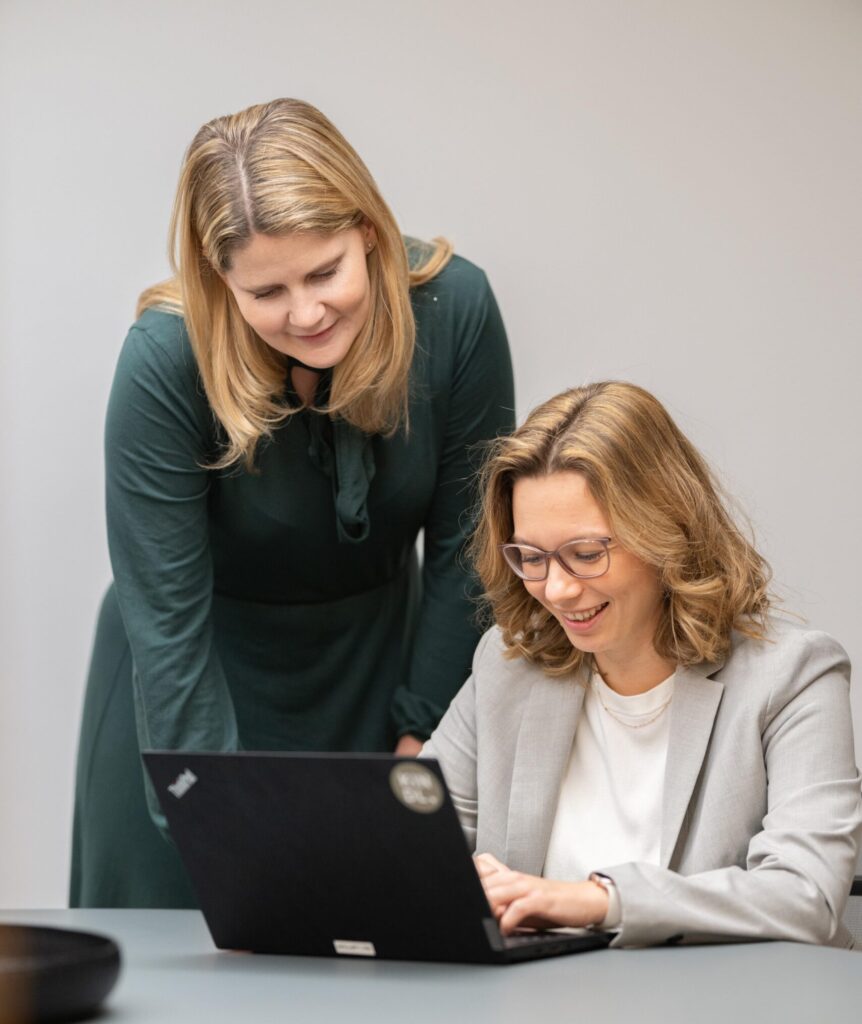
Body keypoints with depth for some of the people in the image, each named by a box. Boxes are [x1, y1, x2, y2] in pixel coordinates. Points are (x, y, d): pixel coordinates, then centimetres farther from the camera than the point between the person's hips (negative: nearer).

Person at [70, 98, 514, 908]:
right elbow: (165, 619, -26)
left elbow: (464, 545, -10)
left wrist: (423, 733, -9)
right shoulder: (166, 361, -28)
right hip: (207, 674, -2)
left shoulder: (453, 309, -21)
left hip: (375, 655, 2)